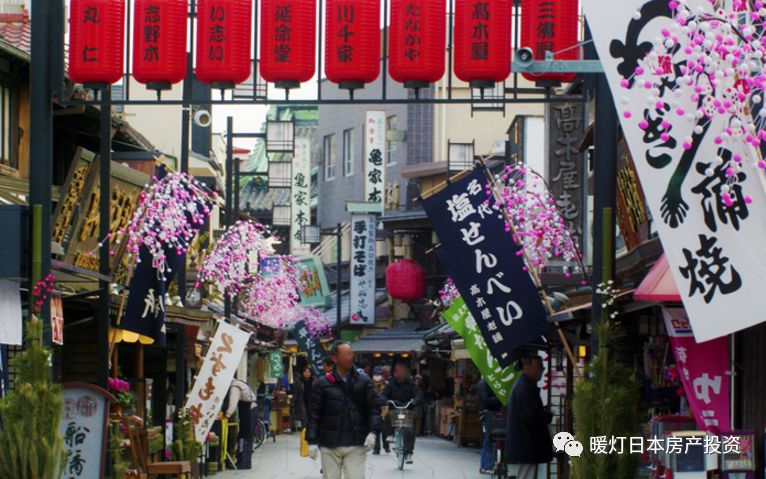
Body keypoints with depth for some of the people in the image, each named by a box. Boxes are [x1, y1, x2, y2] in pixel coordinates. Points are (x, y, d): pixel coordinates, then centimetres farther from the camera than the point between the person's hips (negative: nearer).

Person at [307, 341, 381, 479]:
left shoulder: (363, 381, 3)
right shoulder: (322, 383, 0)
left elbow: (374, 408, 3)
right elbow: (314, 413, 1)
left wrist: (372, 431, -11)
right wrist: (312, 441, -4)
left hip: (356, 446, 0)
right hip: (330, 446, 0)